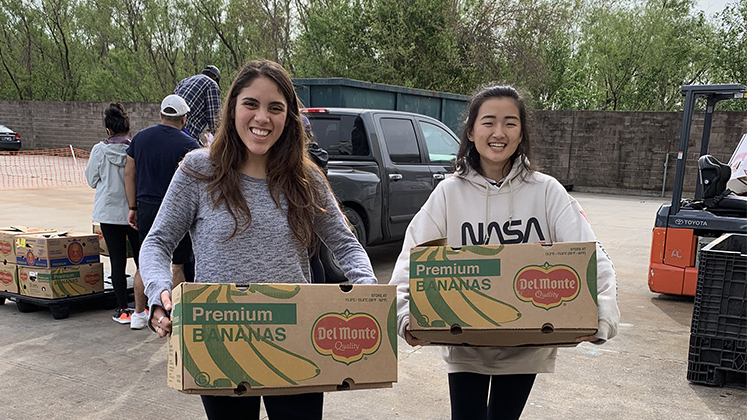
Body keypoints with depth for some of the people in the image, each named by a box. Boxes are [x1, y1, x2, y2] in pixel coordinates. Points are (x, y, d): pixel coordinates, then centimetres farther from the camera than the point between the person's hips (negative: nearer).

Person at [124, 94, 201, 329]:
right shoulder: (187, 144, -10)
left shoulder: (140, 138, 6)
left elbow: (129, 173, 9)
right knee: (176, 265, 6)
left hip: (146, 208, 5)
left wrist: (133, 208, 13)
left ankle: (139, 314, 23)